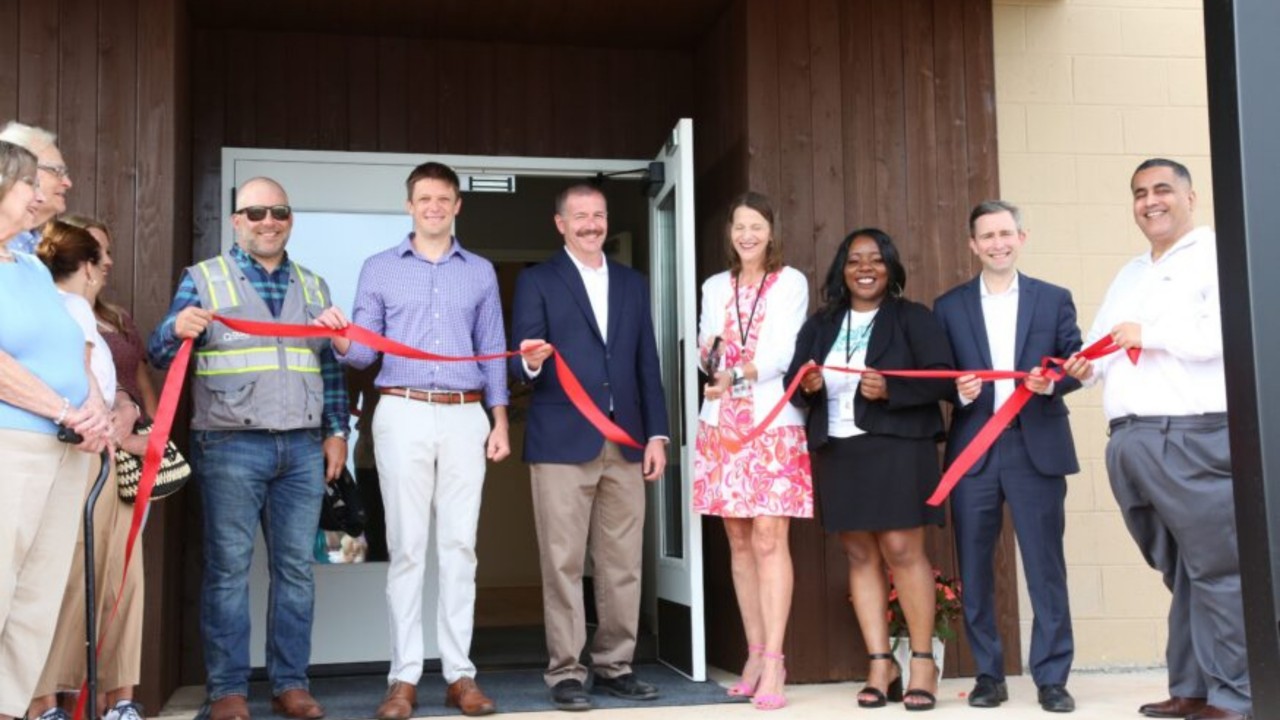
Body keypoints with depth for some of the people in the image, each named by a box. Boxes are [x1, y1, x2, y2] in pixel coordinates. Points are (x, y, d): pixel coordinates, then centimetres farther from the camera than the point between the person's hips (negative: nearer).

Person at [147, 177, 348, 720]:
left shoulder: (314, 286, 16)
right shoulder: (204, 279, 5)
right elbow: (160, 355, -2)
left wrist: (336, 431, 9)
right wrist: (178, 330, -24)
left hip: (303, 448, 3)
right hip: (231, 447, -3)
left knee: (296, 567, 5)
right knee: (228, 568, -1)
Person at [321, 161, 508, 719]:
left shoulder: (481, 272, 13)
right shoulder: (380, 269, 9)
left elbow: (493, 353, 12)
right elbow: (366, 352, 5)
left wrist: (500, 420, 4)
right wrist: (340, 339, -17)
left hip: (465, 417, 1)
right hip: (403, 414, -1)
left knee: (459, 545, 2)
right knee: (406, 546, -1)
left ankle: (459, 672, 6)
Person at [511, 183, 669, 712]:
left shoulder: (633, 283, 16)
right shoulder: (536, 281, 4)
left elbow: (648, 364, 13)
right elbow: (522, 363, -4)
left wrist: (656, 434, 7)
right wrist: (531, 361, -28)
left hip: (625, 443, 4)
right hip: (562, 442, -4)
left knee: (623, 565, 6)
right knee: (563, 564, 0)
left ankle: (615, 665, 16)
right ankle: (565, 672, 7)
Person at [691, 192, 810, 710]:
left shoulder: (791, 283, 3)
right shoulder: (714, 287, 16)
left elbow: (785, 351, -8)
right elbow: (707, 351, 12)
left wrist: (739, 374, -22)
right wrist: (708, 357, -11)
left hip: (774, 423, -4)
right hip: (723, 425, 4)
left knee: (769, 539, -11)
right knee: (739, 541, 4)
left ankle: (773, 661, -9)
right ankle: (755, 654, 12)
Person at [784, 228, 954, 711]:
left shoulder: (912, 318, 3)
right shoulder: (819, 325, 16)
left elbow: (943, 379, -6)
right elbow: (793, 383, 12)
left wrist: (890, 389, -19)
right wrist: (807, 385, -11)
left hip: (897, 448, -4)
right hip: (838, 451, 4)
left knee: (902, 550, -8)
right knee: (860, 557, 3)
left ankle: (923, 663, 4)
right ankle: (881, 666, 8)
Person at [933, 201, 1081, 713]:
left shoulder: (1054, 299, 9)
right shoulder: (949, 306, 10)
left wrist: (1051, 380, -16)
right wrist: (958, 389, -14)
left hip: (1037, 448, -1)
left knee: (1045, 566, 0)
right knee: (974, 569, 4)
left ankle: (1051, 677, 9)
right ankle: (988, 674, 15)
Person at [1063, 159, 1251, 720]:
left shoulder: (1217, 254, 0)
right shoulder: (1128, 275, 25)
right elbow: (1104, 345, 26)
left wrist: (1151, 334, -11)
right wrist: (1085, 366, 4)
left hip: (1196, 437, -7)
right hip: (1130, 441, 7)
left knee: (1216, 568, -6)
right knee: (1179, 570, 11)